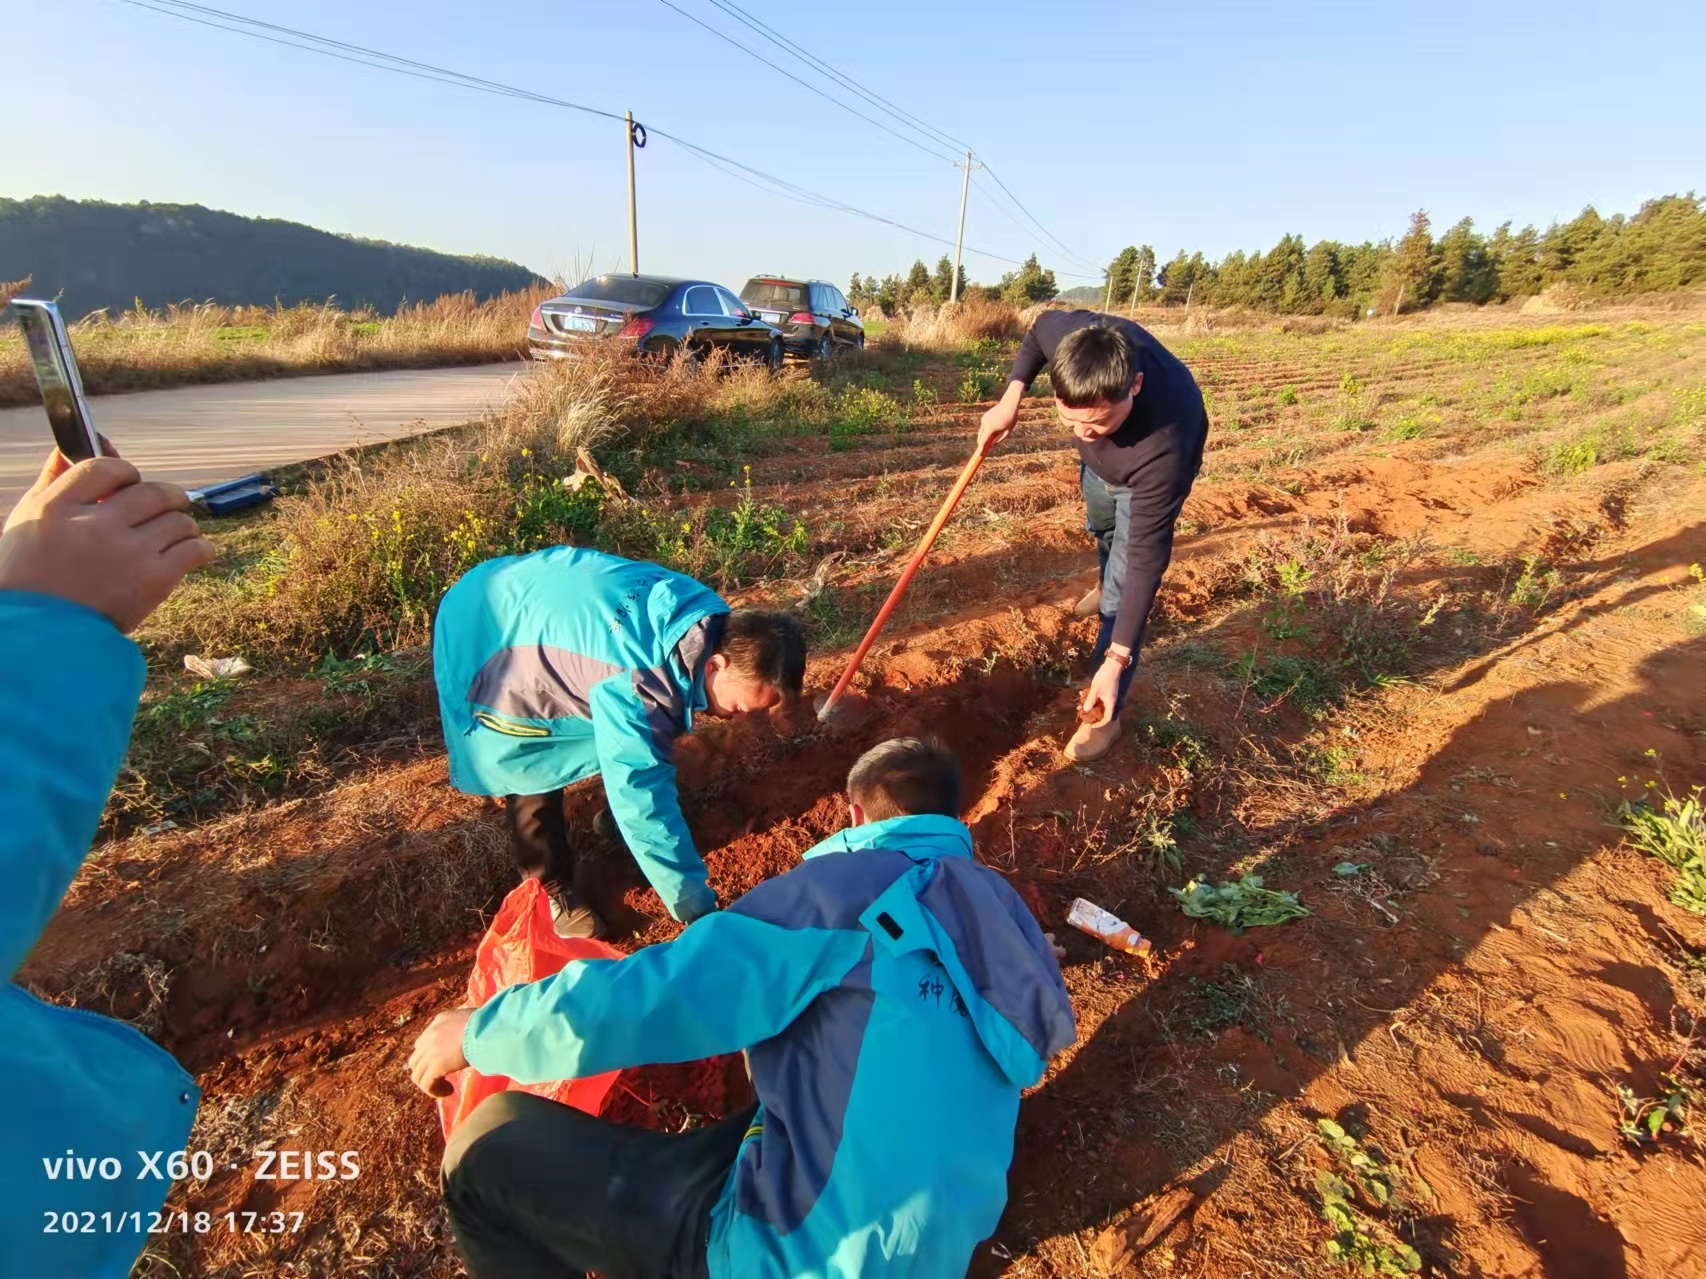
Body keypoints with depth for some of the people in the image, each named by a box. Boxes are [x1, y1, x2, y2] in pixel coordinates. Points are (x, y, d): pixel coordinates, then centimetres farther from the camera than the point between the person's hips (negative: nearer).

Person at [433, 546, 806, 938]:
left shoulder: (709, 617, -17)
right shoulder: (633, 685, -43)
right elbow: (644, 799, -38)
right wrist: (699, 910, -31)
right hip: (476, 635, -7)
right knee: (532, 771, -3)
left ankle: (614, 822, 39)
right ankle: (557, 886, 20)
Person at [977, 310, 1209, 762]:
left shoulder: (1162, 449, -49)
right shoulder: (1071, 336, -38)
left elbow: (1146, 558, -43)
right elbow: (1042, 325, -11)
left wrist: (1116, 660, -43)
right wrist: (1011, 397, -24)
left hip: (1143, 476, -6)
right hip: (1099, 462, 6)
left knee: (1124, 589, -12)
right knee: (1100, 527, 32)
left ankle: (1103, 717, 4)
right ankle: (1107, 583, 67)